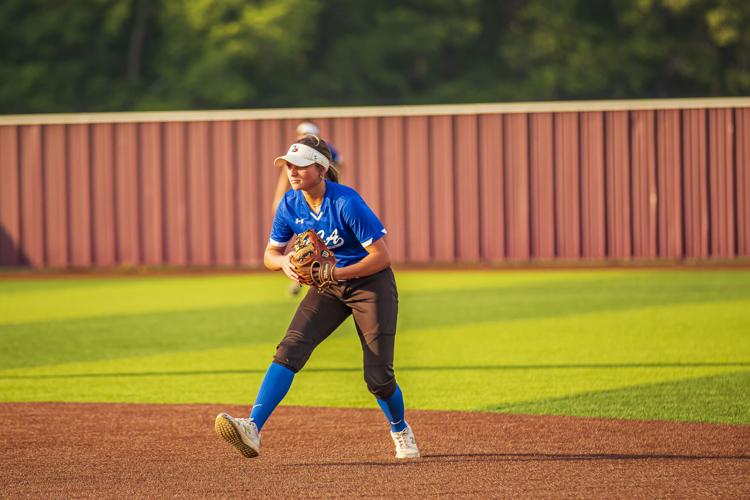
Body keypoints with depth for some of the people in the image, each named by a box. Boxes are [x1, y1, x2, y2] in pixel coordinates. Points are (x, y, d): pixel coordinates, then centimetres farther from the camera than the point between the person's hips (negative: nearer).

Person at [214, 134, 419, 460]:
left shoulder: (346, 203, -25)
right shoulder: (290, 205, -7)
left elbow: (381, 257, -22)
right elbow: (270, 254, 4)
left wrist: (336, 273, -28)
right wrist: (284, 262, -20)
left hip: (370, 283, -5)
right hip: (328, 286, 5)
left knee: (378, 377, -6)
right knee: (290, 349, -17)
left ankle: (401, 431, 26)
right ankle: (253, 428, -30)